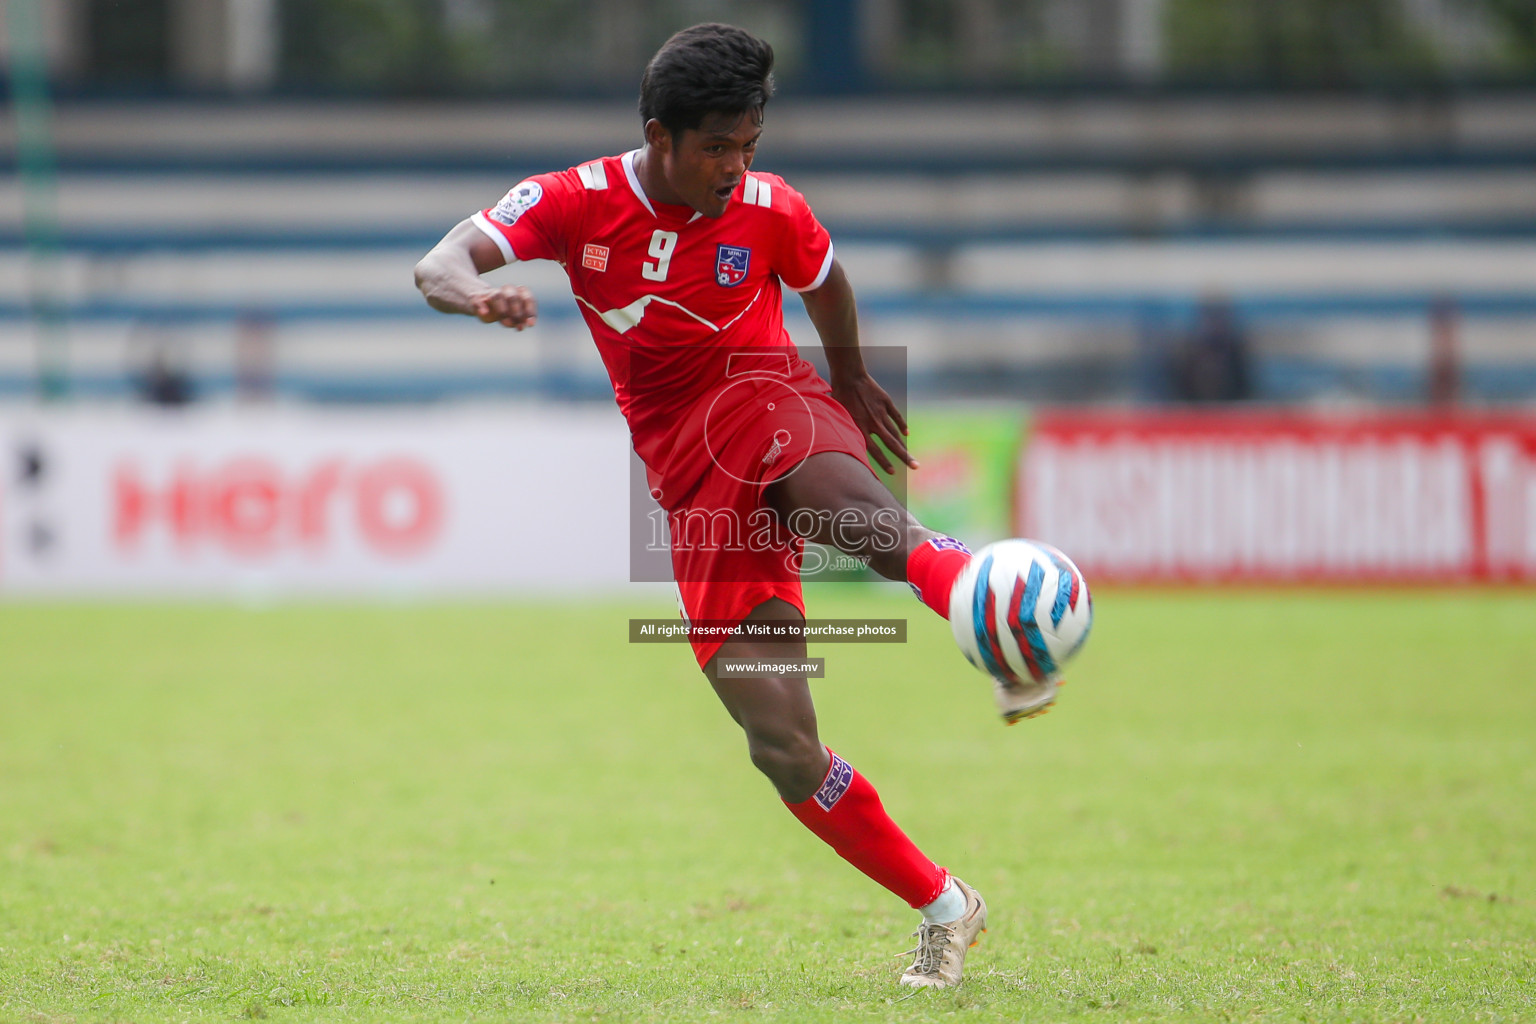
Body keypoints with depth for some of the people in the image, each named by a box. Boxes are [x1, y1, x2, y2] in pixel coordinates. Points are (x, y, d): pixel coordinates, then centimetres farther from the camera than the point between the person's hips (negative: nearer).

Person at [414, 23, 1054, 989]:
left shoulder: (771, 211, -2)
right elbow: (439, 265, -14)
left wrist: (851, 377, 36)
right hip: (694, 486, 1)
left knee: (841, 494, -43)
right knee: (782, 745, -7)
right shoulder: (579, 202, -3)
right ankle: (943, 909, 5)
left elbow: (825, 284, 21)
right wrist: (480, 294, -37)